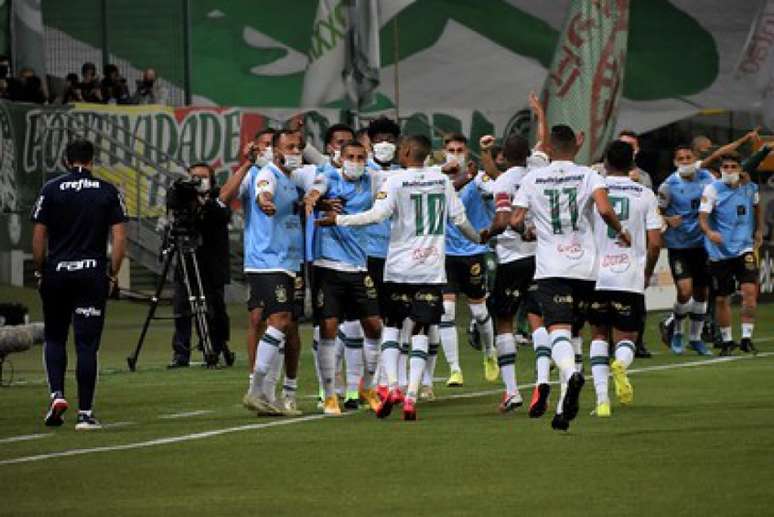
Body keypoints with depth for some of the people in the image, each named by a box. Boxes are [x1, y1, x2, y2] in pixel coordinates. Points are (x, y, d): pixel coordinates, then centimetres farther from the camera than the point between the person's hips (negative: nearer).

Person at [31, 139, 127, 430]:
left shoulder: (51, 190, 0)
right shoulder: (108, 192, 2)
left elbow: (38, 237, -1)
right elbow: (119, 238, -3)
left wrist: (40, 272, 9)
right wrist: (113, 274, 6)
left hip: (56, 273, 0)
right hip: (93, 274, 0)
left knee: (54, 338, 17)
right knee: (87, 345, 1)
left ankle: (57, 393, -3)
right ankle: (85, 413, -1)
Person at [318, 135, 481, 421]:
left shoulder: (396, 181, -8)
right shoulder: (442, 180, 5)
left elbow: (377, 214, -17)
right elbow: (460, 218, 10)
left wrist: (338, 219, -9)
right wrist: (477, 238, 29)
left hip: (400, 267, -2)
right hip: (432, 268, 2)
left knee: (391, 325, 12)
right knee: (421, 332, 3)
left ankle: (392, 386, -4)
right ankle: (411, 395, -7)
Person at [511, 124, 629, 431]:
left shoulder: (533, 179, 3)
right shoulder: (588, 176, 1)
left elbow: (515, 221, -1)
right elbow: (604, 210, -15)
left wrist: (526, 232, 21)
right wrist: (620, 231, 3)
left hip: (551, 269, -2)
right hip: (585, 266, 2)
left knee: (558, 330, -12)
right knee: (571, 330, 14)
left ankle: (571, 374, -44)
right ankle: (564, 406, 13)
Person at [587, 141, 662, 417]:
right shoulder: (645, 194, 1)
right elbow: (655, 242, -2)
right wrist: (647, 273, 15)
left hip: (596, 277, 0)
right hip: (631, 278, 0)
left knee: (599, 335, 17)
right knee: (626, 337, 11)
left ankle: (602, 397, 2)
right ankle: (621, 364, -26)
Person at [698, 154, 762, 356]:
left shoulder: (750, 188, 4)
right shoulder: (712, 189, -6)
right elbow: (703, 217, -14)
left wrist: (759, 231, 23)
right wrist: (709, 232, -33)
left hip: (744, 248, 1)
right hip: (720, 251, -1)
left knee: (749, 290, -16)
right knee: (722, 299, 5)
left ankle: (746, 337, -10)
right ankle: (727, 341, 20)